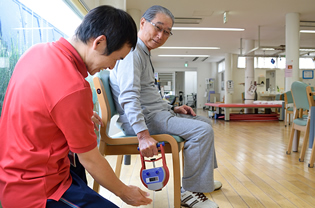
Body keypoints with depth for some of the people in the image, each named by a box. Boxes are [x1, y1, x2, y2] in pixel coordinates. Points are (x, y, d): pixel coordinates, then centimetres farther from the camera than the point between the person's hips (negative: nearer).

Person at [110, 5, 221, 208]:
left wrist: (173, 108, 14)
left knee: (205, 122, 17)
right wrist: (143, 134, -35)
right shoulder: (133, 51, -15)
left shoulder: (145, 53, 19)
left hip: (156, 112, 11)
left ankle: (202, 178, 28)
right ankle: (190, 190, -8)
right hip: (144, 117, -11)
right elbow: (129, 96, -28)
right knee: (202, 130, -22)